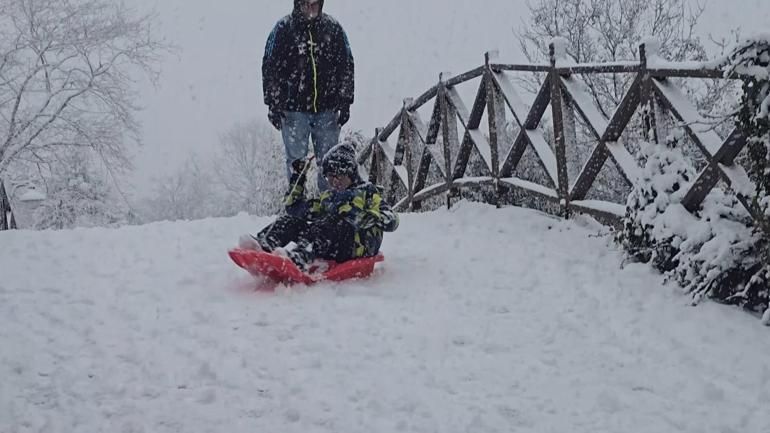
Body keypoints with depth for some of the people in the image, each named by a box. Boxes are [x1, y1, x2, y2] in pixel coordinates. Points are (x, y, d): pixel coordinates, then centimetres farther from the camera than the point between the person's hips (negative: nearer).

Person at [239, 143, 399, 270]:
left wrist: (360, 216, -13)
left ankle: (300, 255, -66)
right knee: (293, 220, -16)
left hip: (359, 244, -5)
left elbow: (392, 220, 2)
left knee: (333, 221, -35)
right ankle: (264, 244, -49)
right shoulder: (327, 197, 34)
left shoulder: (367, 191, 17)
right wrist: (297, 178, 28)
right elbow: (294, 208, 36)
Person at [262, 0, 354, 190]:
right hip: (294, 109, -2)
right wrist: (273, 104, -3)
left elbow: (346, 66, 9)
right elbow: (269, 67, 1)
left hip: (327, 108, 2)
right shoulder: (283, 29, -2)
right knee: (296, 161, -1)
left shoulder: (333, 28, 4)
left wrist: (345, 103, 5)